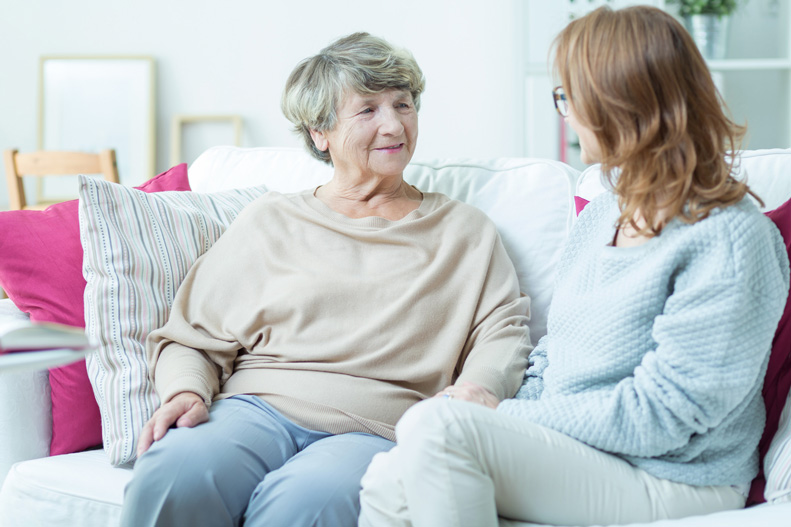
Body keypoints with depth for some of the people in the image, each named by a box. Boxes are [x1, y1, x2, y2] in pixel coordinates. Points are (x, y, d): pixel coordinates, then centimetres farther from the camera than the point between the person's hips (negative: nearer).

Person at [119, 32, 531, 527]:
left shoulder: (465, 231, 22)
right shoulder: (268, 221, 21)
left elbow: (503, 331, 11)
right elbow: (194, 336, 18)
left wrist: (477, 387, -12)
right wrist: (185, 391, -5)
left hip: (374, 429, -1)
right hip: (257, 409, 1)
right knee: (170, 477, -35)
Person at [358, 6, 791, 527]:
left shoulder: (731, 241, -15)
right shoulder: (599, 216, 14)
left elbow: (658, 416, -19)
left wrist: (504, 420, -15)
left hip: (664, 481, -8)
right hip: (567, 451, 8)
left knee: (436, 426, -26)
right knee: (388, 481, -14)